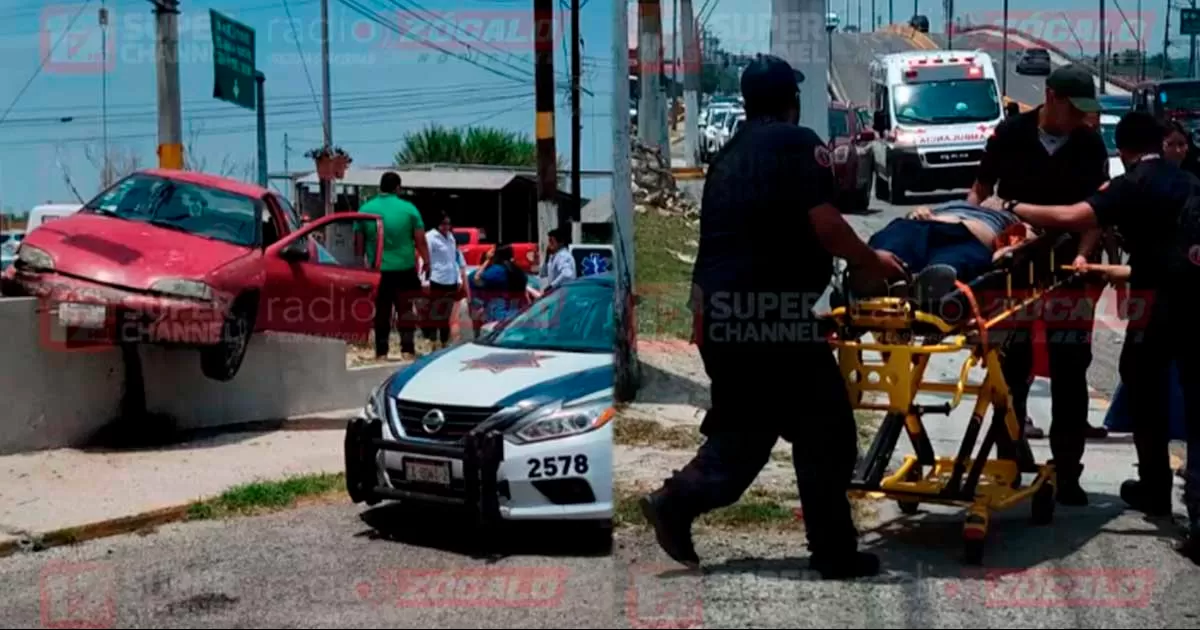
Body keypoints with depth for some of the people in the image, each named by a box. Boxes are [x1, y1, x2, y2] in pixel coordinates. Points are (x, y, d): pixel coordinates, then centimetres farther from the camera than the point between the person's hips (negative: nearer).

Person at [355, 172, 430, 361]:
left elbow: (358, 244, 4)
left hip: (377, 270, 1)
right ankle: (407, 350, 3)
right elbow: (421, 241, -2)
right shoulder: (408, 209, -4)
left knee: (381, 313, 9)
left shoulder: (365, 210, 1)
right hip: (404, 269, -1)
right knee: (406, 310, 8)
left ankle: (381, 352, 9)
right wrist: (426, 261, 10)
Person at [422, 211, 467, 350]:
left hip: (451, 282, 7)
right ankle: (435, 343, -7)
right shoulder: (430, 237, -8)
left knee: (446, 315, 13)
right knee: (435, 314, -7)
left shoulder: (451, 237, 14)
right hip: (437, 281, -7)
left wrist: (459, 279, 16)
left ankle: (444, 344, 20)